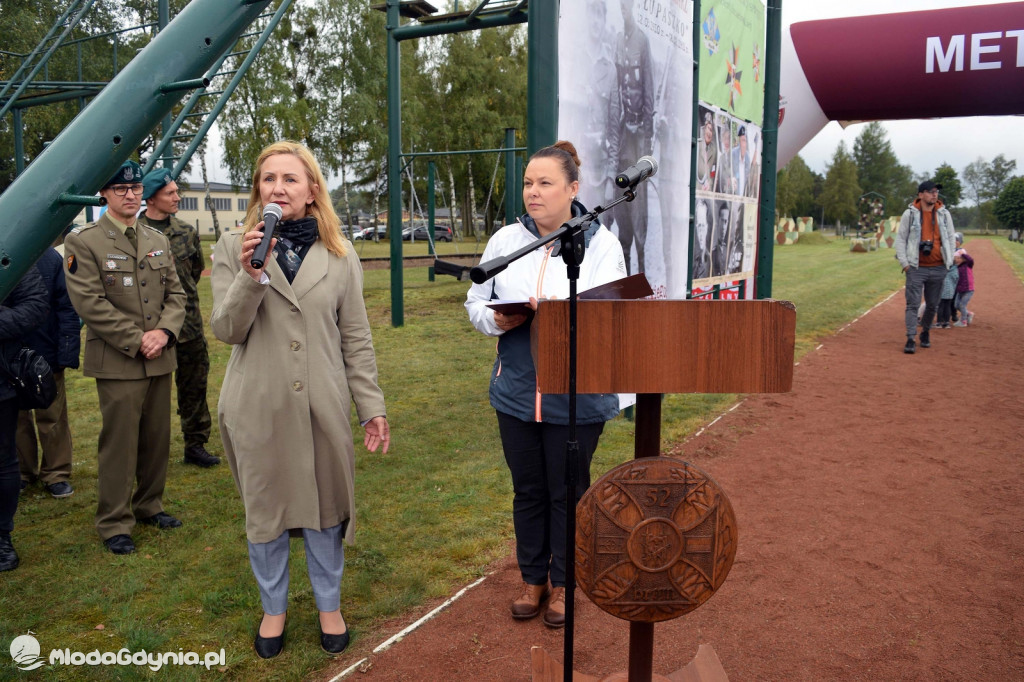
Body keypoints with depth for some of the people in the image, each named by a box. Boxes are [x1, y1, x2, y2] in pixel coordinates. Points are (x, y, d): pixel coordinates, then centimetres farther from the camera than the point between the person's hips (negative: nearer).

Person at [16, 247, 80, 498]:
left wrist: (66, 353, -15)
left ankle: (57, 474, 22)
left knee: (52, 417, 9)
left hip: (45, 354, -2)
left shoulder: (49, 258, -9)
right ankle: (23, 471, 32)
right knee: (15, 418, 16)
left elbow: (67, 307, -10)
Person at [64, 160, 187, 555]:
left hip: (160, 358, 6)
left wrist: (164, 332, -8)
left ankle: (149, 506, 28)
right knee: (119, 444, 0)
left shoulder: (157, 240, 13)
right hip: (117, 362, -5)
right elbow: (90, 303, -12)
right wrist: (137, 341, -16)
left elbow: (175, 293, 10)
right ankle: (114, 524, 14)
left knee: (157, 438, 12)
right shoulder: (82, 241, -5)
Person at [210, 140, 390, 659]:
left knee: (325, 507, 10)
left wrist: (372, 406, 2)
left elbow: (355, 339, 5)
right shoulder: (234, 247, 1)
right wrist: (250, 274, -21)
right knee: (264, 510, 12)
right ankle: (274, 608, 34)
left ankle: (329, 606, 32)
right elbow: (226, 330, -5)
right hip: (258, 407, 0)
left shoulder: (339, 256, 4)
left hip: (322, 406, 0)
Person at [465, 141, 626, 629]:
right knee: (527, 490, 16)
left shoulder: (602, 243, -5)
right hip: (517, 390, 3)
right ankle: (533, 579, 37)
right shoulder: (506, 239, 3)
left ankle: (562, 583, 33)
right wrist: (496, 320, -12)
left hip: (578, 394, -2)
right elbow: (475, 301, 10)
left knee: (568, 491, 12)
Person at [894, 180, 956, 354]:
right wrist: (904, 262, -5)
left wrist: (949, 262, 7)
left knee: (932, 305, 10)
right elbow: (900, 238, 3)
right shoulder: (910, 214, 1)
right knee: (912, 304, -8)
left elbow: (951, 237, 14)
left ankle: (926, 332, 29)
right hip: (916, 268, -3)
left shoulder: (944, 214, 8)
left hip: (938, 268, 3)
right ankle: (910, 339, -8)